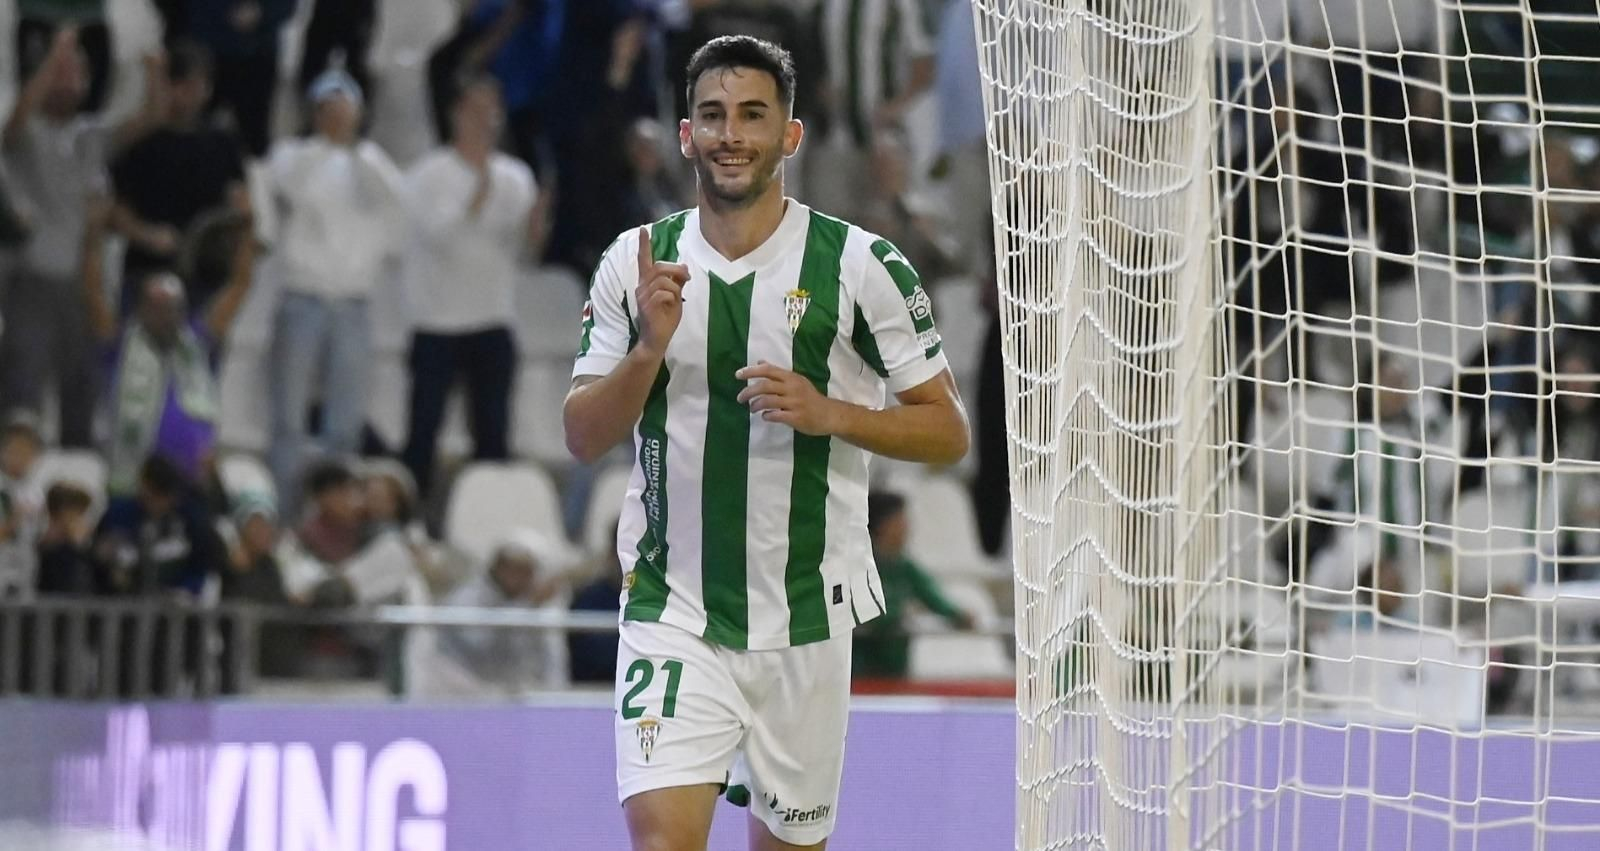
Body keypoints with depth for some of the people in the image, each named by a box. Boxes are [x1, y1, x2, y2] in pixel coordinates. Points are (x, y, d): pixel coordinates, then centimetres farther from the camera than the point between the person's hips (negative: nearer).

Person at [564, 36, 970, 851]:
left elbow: (947, 431, -1)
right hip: (672, 608, 0)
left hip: (806, 616, 0)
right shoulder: (635, 263, 3)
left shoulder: (861, 265, -4)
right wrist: (649, 349, -15)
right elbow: (584, 437, 3)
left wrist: (829, 413, -18)